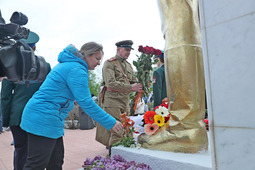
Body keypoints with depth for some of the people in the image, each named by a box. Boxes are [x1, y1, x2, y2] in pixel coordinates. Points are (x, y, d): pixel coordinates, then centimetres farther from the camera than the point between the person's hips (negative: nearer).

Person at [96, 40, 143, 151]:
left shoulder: (128, 65, 19)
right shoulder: (109, 63, -4)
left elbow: (133, 82, 18)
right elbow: (110, 83, -18)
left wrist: (140, 87, -5)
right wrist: (130, 87, -25)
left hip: (125, 103, 7)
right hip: (112, 102, -7)